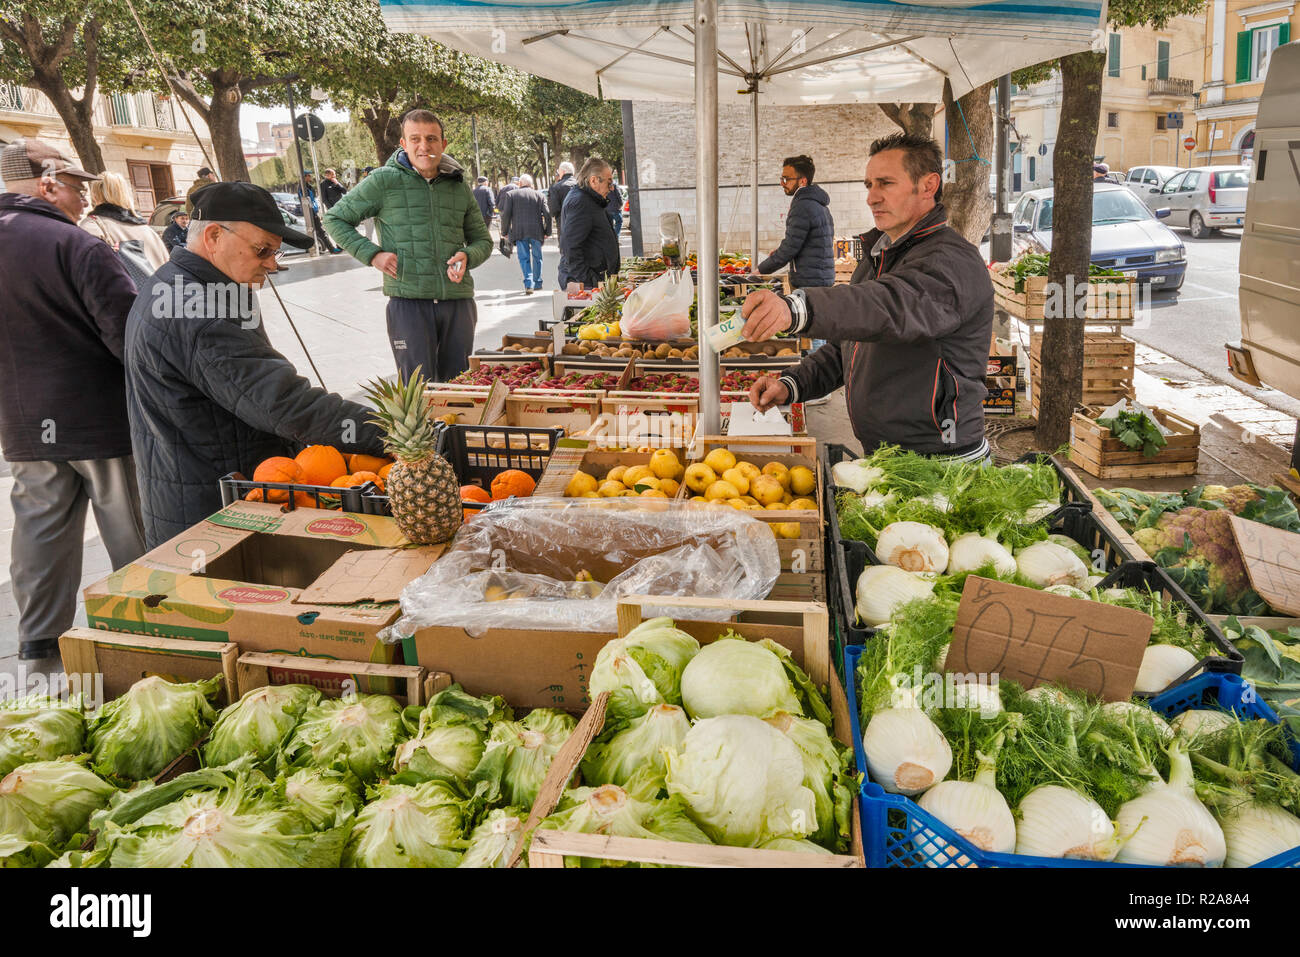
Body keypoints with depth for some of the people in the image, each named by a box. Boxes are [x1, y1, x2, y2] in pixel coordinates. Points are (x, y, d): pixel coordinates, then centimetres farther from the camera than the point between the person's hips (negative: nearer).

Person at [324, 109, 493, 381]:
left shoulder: (459, 185, 12)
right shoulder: (384, 181, 1)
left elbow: (482, 240, 21)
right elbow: (335, 219, 9)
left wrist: (467, 256, -3)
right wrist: (371, 254, -6)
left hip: (458, 300, 4)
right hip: (408, 300, -3)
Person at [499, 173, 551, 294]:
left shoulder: (510, 194, 5)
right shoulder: (539, 195, 9)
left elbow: (505, 214, -1)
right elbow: (547, 214, 3)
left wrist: (505, 232, 6)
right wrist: (547, 231, 11)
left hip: (519, 232, -1)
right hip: (536, 231, 1)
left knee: (524, 258, 2)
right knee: (537, 257, 15)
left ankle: (528, 284, -11)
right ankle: (537, 283, 23)